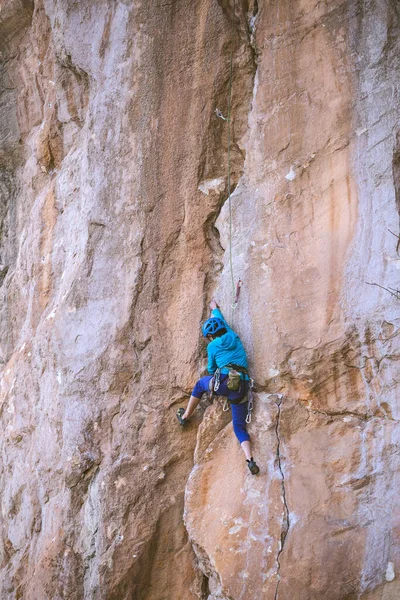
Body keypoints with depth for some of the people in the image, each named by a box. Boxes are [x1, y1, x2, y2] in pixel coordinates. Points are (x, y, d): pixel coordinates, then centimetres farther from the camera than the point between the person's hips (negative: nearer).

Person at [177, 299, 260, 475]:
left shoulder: (212, 346, 10)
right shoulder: (234, 337, 19)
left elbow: (211, 369, 22)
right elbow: (222, 321, 39)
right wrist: (215, 309, 57)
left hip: (224, 382, -3)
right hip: (242, 388, 4)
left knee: (200, 384, 30)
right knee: (239, 427, 7)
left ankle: (185, 416, 40)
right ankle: (250, 460, -16)